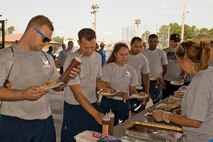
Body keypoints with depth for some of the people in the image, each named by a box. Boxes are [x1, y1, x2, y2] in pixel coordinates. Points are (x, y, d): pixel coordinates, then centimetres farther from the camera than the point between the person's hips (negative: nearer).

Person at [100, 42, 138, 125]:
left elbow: (132, 89, 8)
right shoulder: (107, 67, -6)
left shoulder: (131, 70, 4)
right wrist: (121, 94, -27)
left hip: (124, 104, 3)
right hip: (108, 102, -3)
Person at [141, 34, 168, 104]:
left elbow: (165, 68, 7)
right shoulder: (143, 53, 2)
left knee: (156, 100, 5)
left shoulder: (162, 53, 2)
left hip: (157, 81, 0)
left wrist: (162, 78, -9)